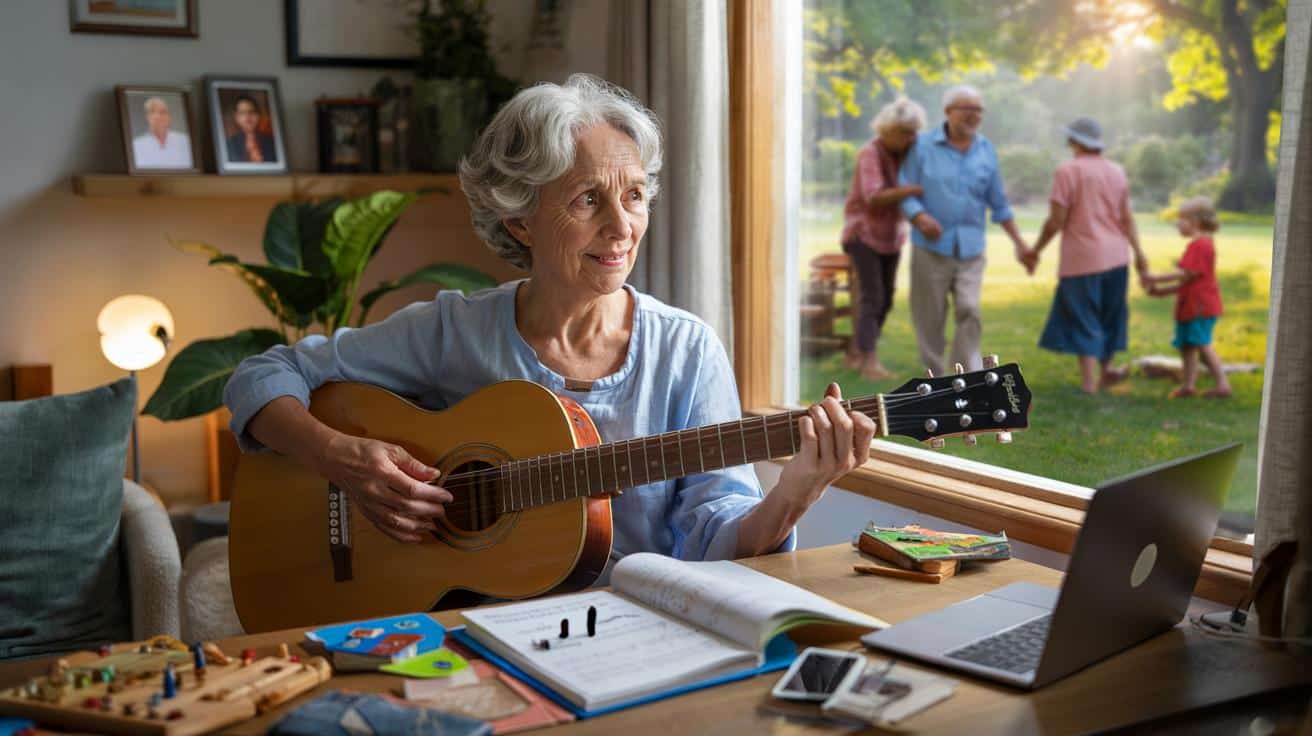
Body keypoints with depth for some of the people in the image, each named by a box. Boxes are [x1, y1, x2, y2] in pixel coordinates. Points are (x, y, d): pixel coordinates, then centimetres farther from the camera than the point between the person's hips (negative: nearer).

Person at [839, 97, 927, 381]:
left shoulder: (907, 154, 0)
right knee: (872, 296, -17)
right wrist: (913, 189, -43)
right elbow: (874, 198, -33)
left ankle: (856, 353, 21)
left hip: (891, 234, 7)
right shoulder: (870, 154, -21)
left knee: (885, 299, 8)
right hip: (863, 232, -7)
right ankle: (869, 361, -21)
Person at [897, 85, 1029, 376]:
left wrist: (1019, 241, 9)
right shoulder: (923, 145, 0)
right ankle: (935, 374, 18)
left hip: (971, 248, 2)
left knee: (969, 311, -9)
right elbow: (905, 191, -3)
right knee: (930, 317, 4)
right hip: (931, 246, -2)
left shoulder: (986, 150, 9)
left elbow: (998, 203, 14)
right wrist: (920, 217, -23)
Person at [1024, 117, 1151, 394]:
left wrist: (1035, 250, -2)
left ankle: (1089, 382, -4)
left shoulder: (1068, 171, -10)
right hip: (1116, 256, 6)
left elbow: (1056, 221, -12)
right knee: (1109, 315, 19)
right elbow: (1127, 217, 7)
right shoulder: (1117, 172, 9)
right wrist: (1138, 252, 10)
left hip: (1082, 257, -6)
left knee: (1083, 319, 0)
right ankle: (1105, 371, 30)